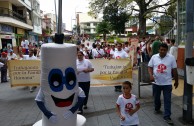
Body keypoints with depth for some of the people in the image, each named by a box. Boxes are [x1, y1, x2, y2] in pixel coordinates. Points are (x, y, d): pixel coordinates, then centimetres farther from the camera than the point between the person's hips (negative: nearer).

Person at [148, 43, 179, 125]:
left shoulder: (171, 58, -6)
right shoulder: (154, 57, -3)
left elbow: (174, 70, 0)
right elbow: (150, 67, 2)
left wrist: (176, 81, 7)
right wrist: (151, 75, -17)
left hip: (167, 83, -2)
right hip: (156, 82, 2)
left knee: (167, 100, 1)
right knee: (156, 98, 19)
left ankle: (167, 116, 10)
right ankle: (157, 109, 44)